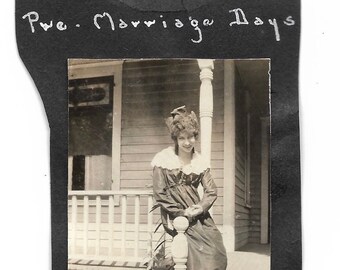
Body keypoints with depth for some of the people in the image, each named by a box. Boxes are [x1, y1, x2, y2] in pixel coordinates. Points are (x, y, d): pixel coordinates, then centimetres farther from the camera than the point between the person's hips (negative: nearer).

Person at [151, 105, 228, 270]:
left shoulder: (200, 162, 8)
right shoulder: (163, 160, -5)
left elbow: (212, 191, 4)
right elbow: (159, 194, -8)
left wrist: (201, 207, -14)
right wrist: (182, 213, -12)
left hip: (199, 215, 4)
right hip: (177, 217, -4)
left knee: (219, 255, -9)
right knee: (201, 254, -19)